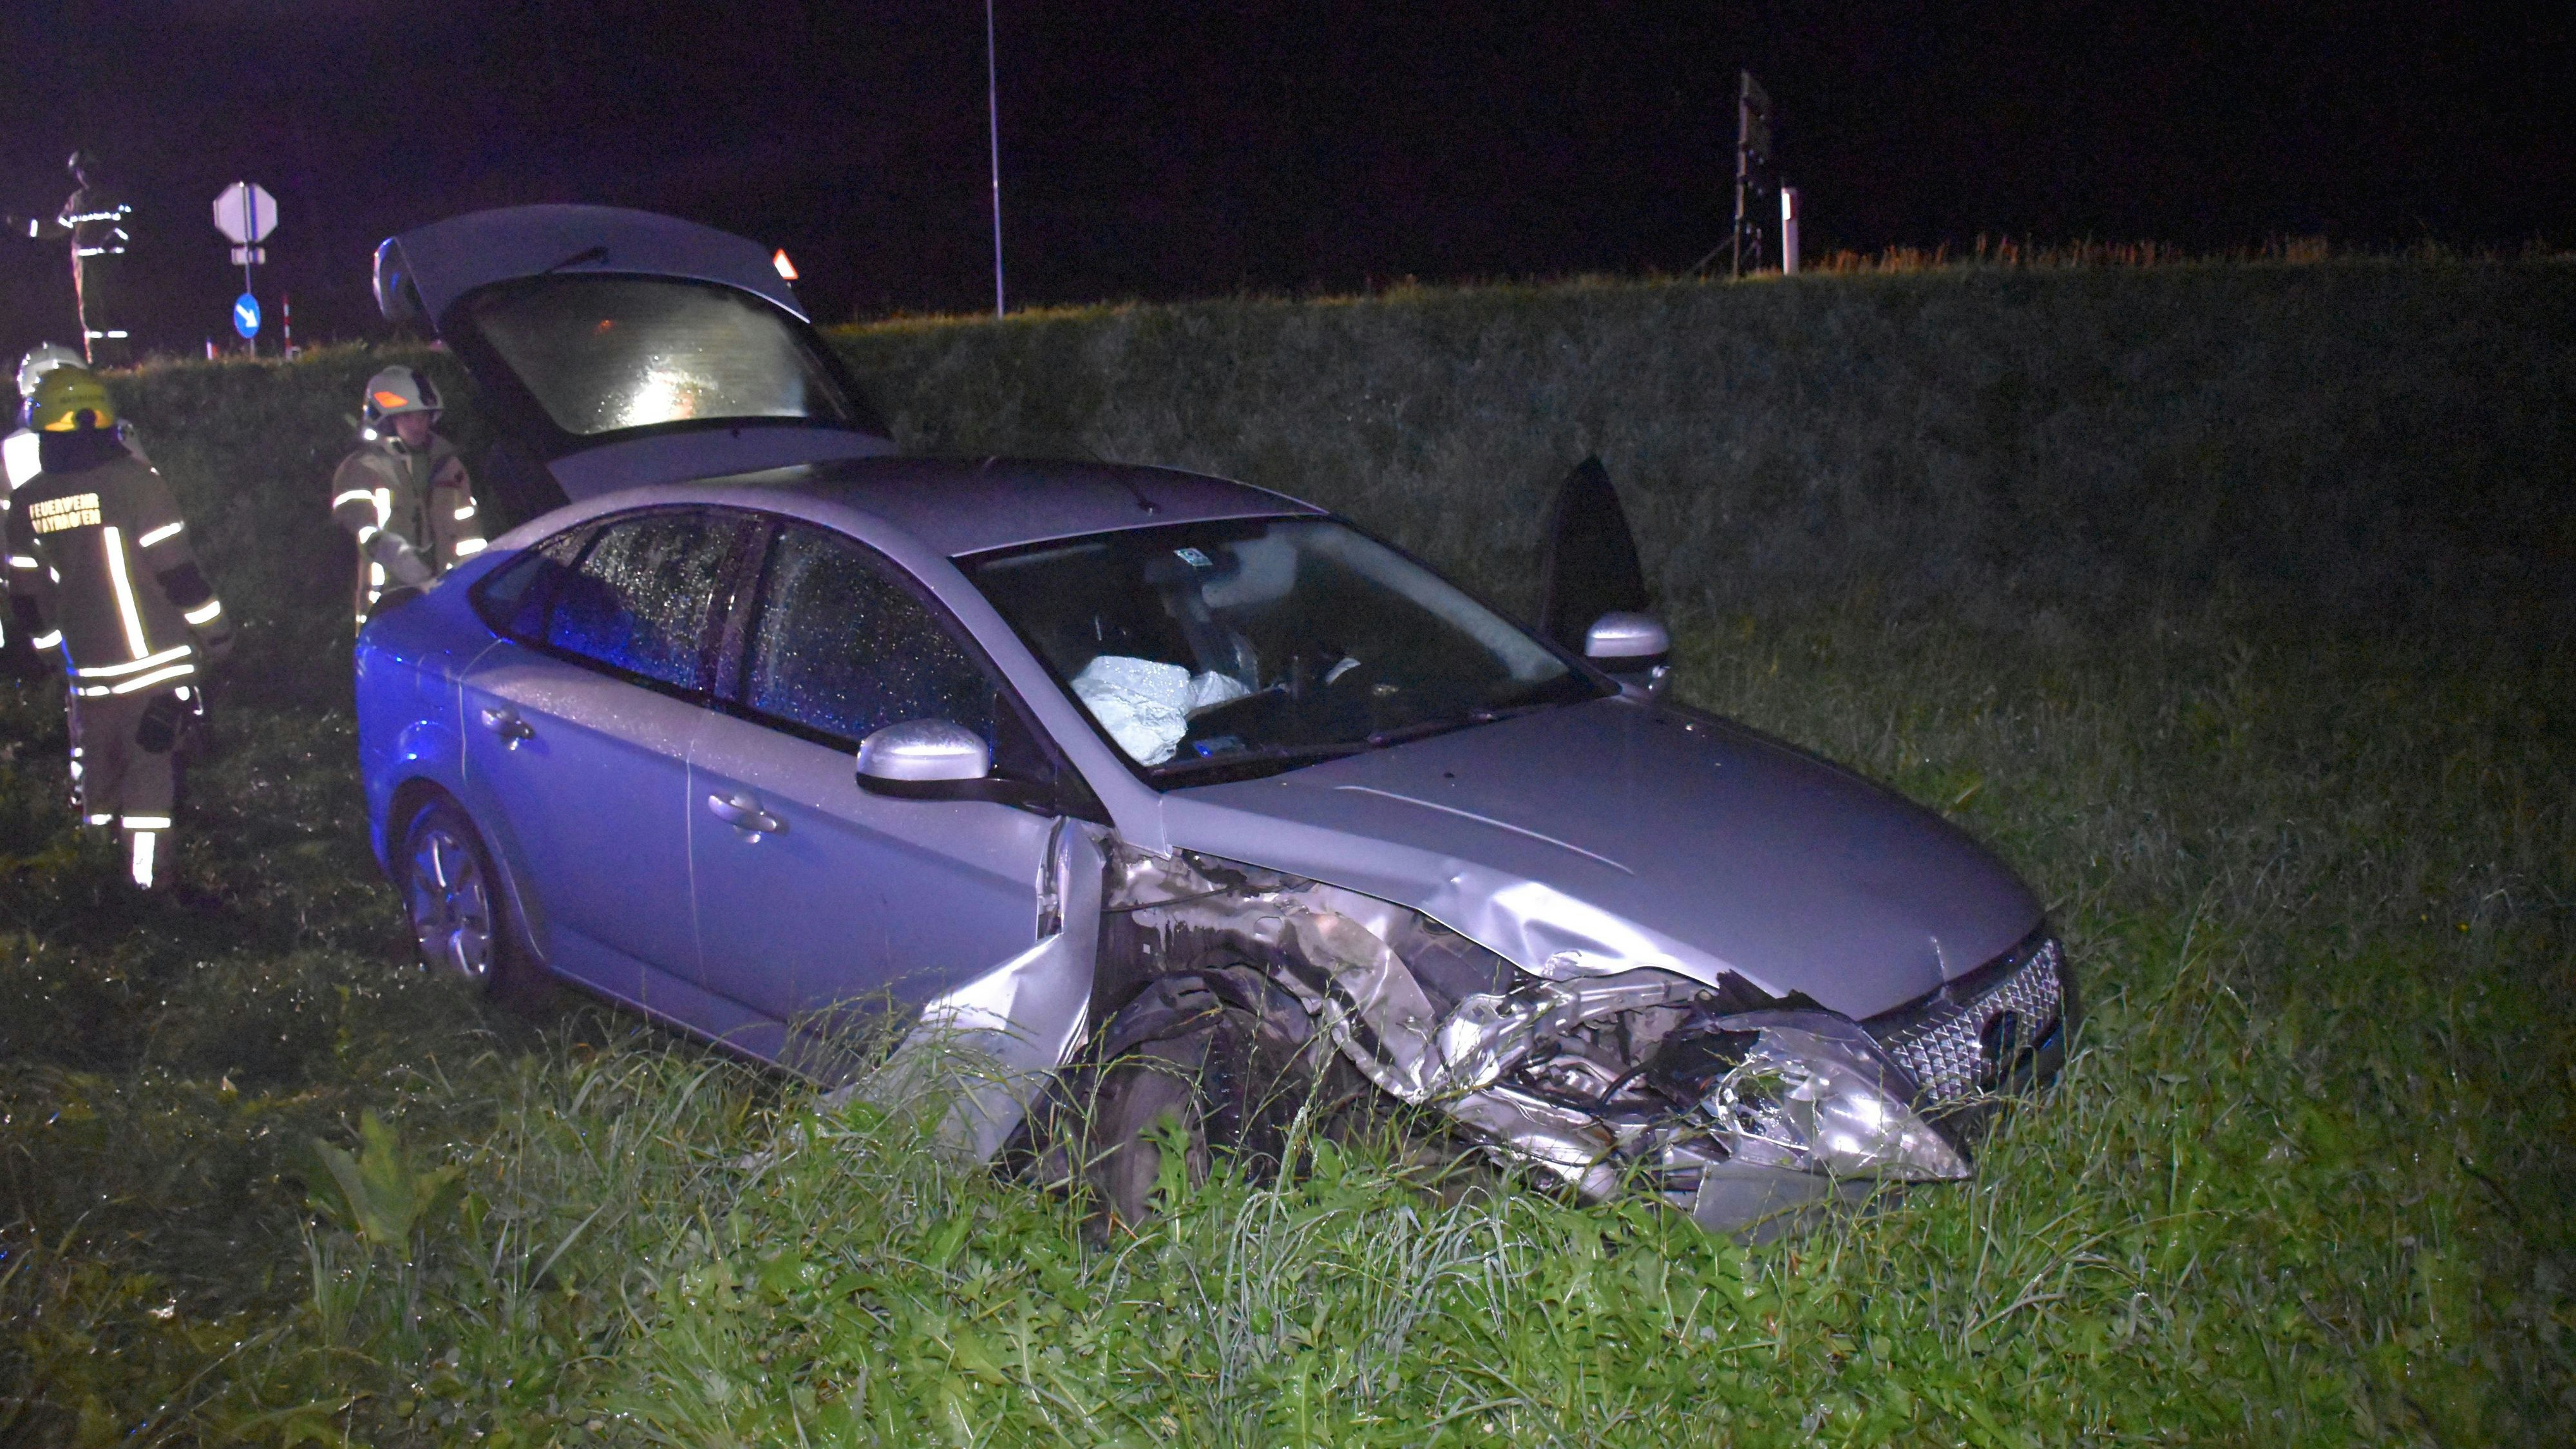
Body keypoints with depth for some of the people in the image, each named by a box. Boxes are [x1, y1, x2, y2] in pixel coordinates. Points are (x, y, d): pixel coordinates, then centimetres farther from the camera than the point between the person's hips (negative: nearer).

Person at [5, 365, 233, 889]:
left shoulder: (27, 502, 4)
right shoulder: (134, 482, -13)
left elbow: (28, 599, 11)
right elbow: (178, 573, -12)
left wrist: (54, 649, 25)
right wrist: (217, 633, -1)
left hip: (87, 671, 5)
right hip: (155, 666, -5)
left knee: (97, 771, 17)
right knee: (151, 769, 0)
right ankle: (144, 882, 0)